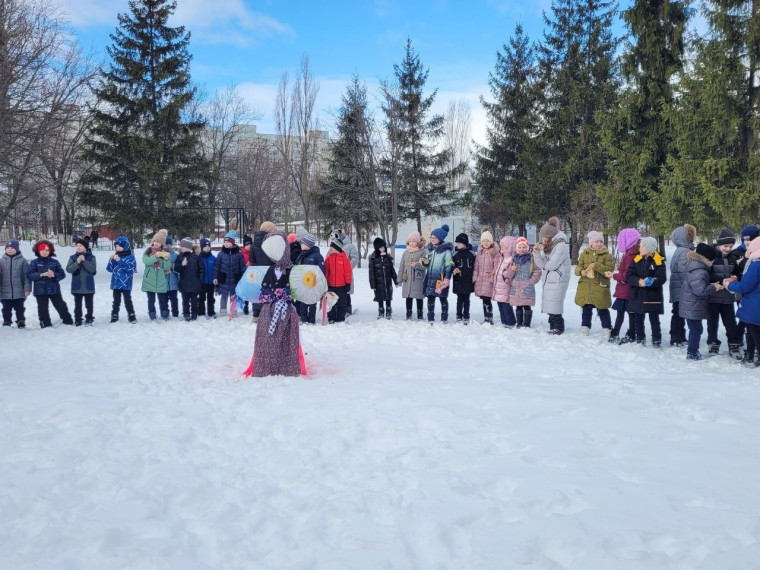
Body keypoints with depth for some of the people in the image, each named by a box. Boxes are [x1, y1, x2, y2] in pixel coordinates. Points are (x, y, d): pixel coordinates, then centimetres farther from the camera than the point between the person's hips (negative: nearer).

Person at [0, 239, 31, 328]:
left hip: (19, 291, -2)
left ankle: (21, 321, 20)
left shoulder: (22, 260, -3)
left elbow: (27, 276, -3)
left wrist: (27, 288, -6)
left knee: (19, 308, 9)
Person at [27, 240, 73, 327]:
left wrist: (54, 275, -18)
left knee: (61, 306, 9)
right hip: (40, 290, -1)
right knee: (43, 308, 2)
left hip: (54, 289, 2)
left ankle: (68, 321, 22)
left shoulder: (54, 262, 5)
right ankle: (46, 324, 11)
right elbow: (29, 275, -9)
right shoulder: (34, 262, 0)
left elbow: (62, 274, 2)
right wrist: (41, 274, -21)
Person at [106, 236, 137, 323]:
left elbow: (130, 268, -19)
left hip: (126, 283, -5)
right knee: (116, 300, 12)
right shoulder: (115, 256, 8)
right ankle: (114, 316, 19)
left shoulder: (130, 257, -6)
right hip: (116, 283, 5)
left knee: (127, 300, 0)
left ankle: (131, 316, 8)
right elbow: (109, 269, 9)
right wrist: (111, 260, -8)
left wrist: (119, 261, -21)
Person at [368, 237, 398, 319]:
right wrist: (372, 285, -9)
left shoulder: (388, 257, 5)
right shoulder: (373, 258, -5)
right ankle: (381, 313, 21)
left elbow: (392, 269, 11)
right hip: (379, 282, -2)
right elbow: (371, 272, -5)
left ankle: (388, 312, 18)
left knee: (388, 298, 6)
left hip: (388, 282, 2)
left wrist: (396, 281, 9)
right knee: (380, 299, 8)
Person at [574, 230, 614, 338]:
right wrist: (581, 271, -16)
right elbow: (578, 267, 8)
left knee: (602, 310, 2)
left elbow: (610, 269, -11)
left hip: (600, 288, -3)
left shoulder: (607, 255, -2)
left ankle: (607, 329, 13)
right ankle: (585, 328, 25)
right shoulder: (584, 254, 7)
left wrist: (596, 266, -22)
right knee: (586, 309, 13)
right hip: (585, 287, 3)